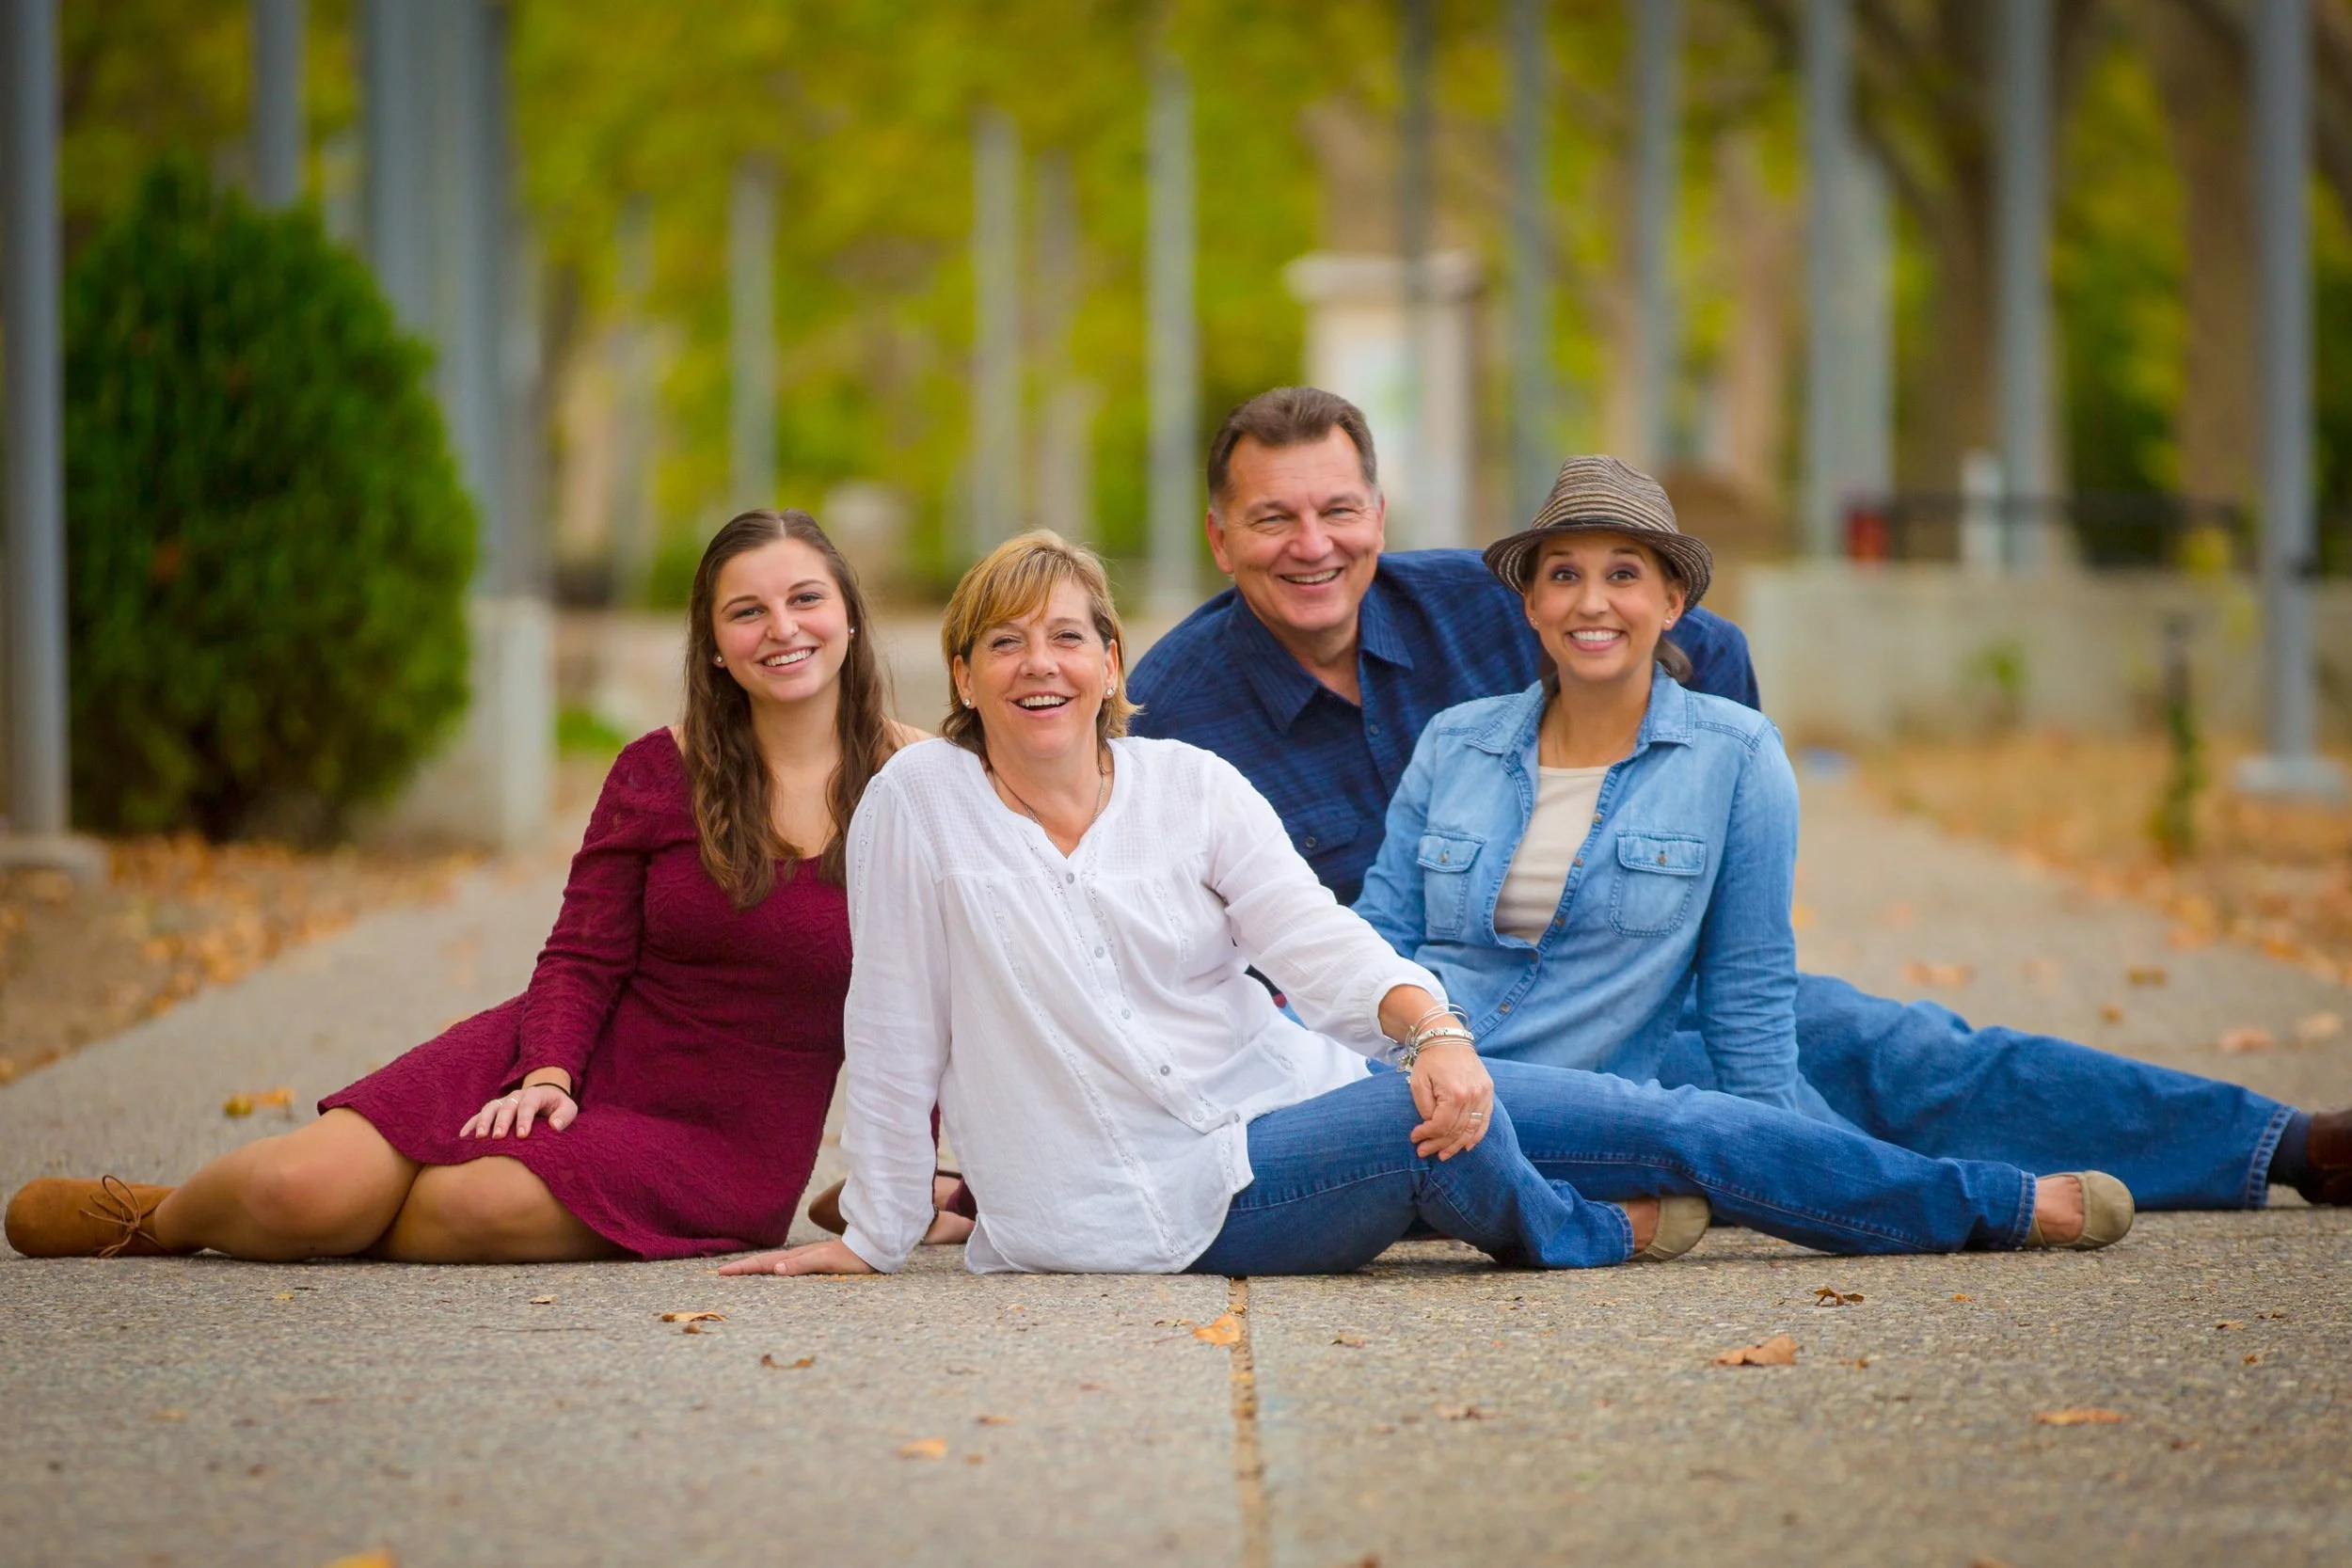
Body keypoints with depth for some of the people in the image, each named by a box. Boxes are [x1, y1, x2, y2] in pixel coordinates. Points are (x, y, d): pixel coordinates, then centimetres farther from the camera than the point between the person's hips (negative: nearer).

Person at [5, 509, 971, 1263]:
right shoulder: (660, 773, 1)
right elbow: (581, 959, 1)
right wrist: (548, 1075, -17)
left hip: (727, 1137, -2)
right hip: (590, 1062, 2)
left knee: (483, 1209, -32)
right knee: (302, 1189, -18)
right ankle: (162, 1217, 17)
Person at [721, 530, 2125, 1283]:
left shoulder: (1191, 787, 3)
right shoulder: (921, 803, -6)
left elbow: (1319, 941, -8)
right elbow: (896, 1033, -2)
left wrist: (1430, 1023, -28)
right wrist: (876, 1239, 1)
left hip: (1296, 1090, 5)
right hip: (1164, 1201, -4)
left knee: (1667, 1122, -5)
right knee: (1434, 1138, -33)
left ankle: (2006, 1206, 3)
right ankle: (1574, 1231, 2)